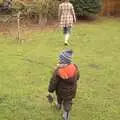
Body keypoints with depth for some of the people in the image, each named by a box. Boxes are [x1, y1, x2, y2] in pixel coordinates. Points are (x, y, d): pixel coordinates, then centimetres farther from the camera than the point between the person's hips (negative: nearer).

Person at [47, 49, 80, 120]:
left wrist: (50, 91, -10)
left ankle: (59, 105, 64)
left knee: (59, 98, 34)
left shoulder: (58, 70, -31)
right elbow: (77, 77, -1)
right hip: (71, 92, 0)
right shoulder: (75, 67, -20)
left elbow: (53, 82, -23)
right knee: (67, 105, 16)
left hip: (61, 91, 0)